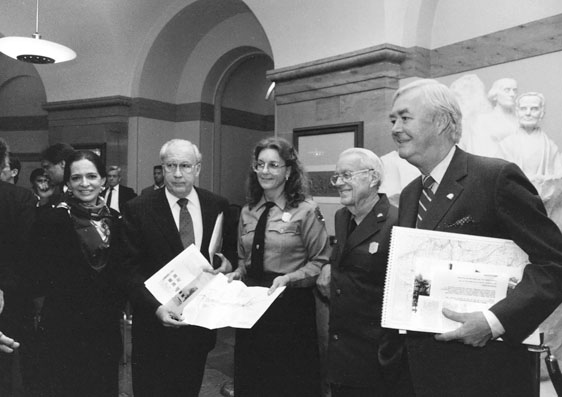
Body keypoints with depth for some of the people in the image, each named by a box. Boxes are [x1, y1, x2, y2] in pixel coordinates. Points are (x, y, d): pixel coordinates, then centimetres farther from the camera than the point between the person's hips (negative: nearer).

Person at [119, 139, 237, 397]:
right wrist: (155, 307, -23)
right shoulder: (138, 209, -9)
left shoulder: (217, 205, 0)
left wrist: (228, 262, -10)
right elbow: (130, 269, -10)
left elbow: (232, 248, 12)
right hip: (156, 323, -3)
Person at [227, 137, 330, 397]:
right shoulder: (248, 212, 8)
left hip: (291, 306, -5)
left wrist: (289, 278, -21)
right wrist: (237, 274, -2)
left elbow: (321, 262, -9)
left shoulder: (305, 211, -10)